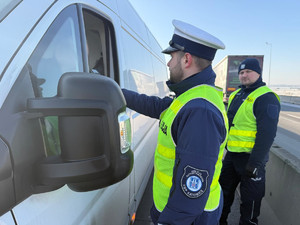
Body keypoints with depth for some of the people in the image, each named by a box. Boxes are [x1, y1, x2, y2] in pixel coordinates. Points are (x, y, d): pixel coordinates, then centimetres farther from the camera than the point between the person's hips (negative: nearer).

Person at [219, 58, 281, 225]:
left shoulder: (266, 97, -16)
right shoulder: (236, 94, 10)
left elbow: (267, 134, -21)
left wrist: (254, 163, -22)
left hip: (250, 157, -8)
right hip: (231, 154, 8)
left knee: (250, 198, 11)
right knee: (224, 189, 21)